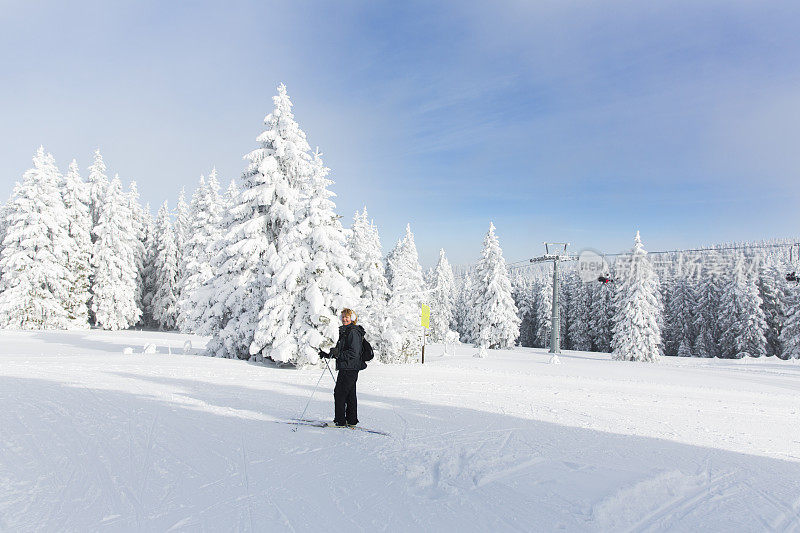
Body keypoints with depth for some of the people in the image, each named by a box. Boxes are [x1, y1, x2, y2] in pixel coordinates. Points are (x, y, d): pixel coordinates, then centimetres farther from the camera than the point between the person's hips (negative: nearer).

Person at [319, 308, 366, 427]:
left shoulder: (354, 332, -14)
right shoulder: (345, 331, 18)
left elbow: (354, 353, -21)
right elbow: (341, 352, 24)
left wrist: (338, 353, -22)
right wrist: (327, 355, 16)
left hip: (350, 368, -10)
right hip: (346, 368, 10)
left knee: (339, 393, -7)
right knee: (350, 394, 13)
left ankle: (340, 421, -1)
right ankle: (352, 420, 20)